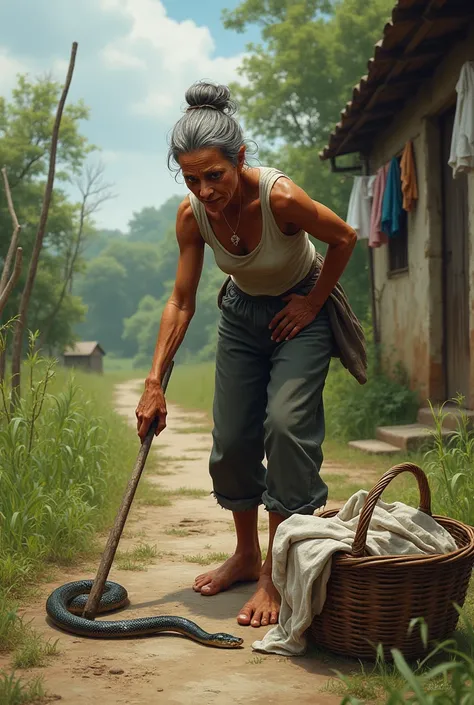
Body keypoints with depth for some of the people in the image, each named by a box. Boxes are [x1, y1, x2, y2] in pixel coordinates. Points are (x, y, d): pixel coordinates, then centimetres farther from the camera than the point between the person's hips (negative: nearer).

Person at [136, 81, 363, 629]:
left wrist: (311, 304, -9)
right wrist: (154, 383, -15)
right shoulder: (192, 215, -18)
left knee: (286, 425, -21)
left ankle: (277, 574, -12)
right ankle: (246, 556, 24)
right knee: (231, 440, 3)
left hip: (299, 312, -4)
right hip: (242, 314, 5)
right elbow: (181, 303, -12)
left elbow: (344, 239, -14)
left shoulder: (279, 197, -33)